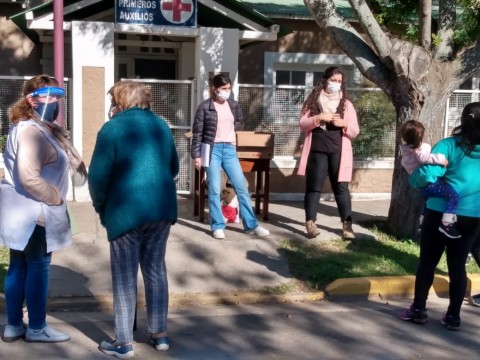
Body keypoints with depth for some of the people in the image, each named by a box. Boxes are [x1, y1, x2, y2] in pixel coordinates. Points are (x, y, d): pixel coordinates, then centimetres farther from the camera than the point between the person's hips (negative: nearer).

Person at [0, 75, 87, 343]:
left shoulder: (43, 128, 15)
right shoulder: (31, 132, -20)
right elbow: (29, 177, -29)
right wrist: (55, 198, -17)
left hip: (25, 210, 11)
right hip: (34, 211, -11)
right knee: (38, 267, 0)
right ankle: (37, 328, 12)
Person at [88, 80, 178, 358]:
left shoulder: (113, 128, -7)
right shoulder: (161, 125, 12)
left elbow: (98, 176, -9)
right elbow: (173, 168, 20)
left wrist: (101, 207, 6)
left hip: (127, 210, -5)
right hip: (162, 208, 6)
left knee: (125, 277, 4)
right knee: (156, 270, 15)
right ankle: (160, 334, 22)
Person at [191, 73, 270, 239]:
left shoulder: (234, 105, 8)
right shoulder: (205, 107, -5)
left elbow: (240, 121, 29)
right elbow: (197, 132, -4)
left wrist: (230, 130, 13)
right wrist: (196, 155, -7)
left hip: (229, 149, 4)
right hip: (212, 149, -4)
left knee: (241, 187, 3)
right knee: (214, 189, -2)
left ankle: (251, 225, 10)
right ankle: (218, 226, 9)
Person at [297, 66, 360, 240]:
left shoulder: (346, 104, 9)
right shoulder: (313, 100, 6)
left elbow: (355, 132, 8)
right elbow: (303, 124, 1)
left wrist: (344, 124, -13)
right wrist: (318, 118, -15)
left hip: (338, 152, 1)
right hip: (317, 151, -1)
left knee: (341, 187, 1)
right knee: (313, 187, 1)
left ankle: (347, 224, 4)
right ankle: (310, 223, 5)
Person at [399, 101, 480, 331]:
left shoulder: (449, 145, -11)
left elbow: (426, 176, -20)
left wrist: (414, 174, 0)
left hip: (441, 213, -3)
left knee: (427, 262, 9)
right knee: (457, 265, 11)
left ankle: (418, 310, 17)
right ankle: (453, 316, 16)